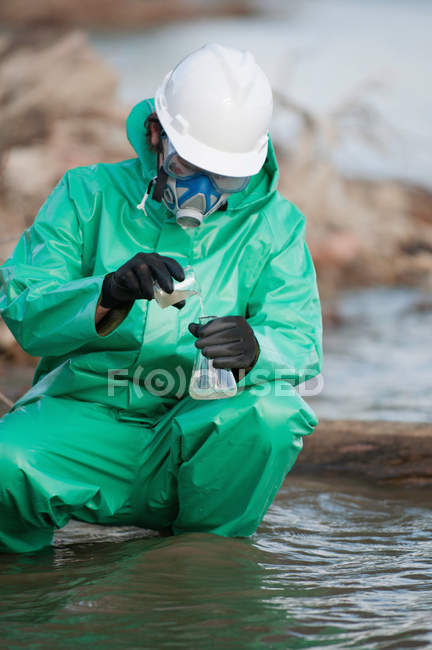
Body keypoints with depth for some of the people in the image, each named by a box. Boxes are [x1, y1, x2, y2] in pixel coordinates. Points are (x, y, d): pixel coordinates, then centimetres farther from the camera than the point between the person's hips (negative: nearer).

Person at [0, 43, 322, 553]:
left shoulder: (274, 224, 9)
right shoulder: (88, 195, 5)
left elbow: (300, 343, -3)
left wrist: (253, 349, -28)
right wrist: (107, 297, -27)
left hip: (198, 435, 1)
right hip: (83, 415, -1)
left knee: (274, 410, -32)